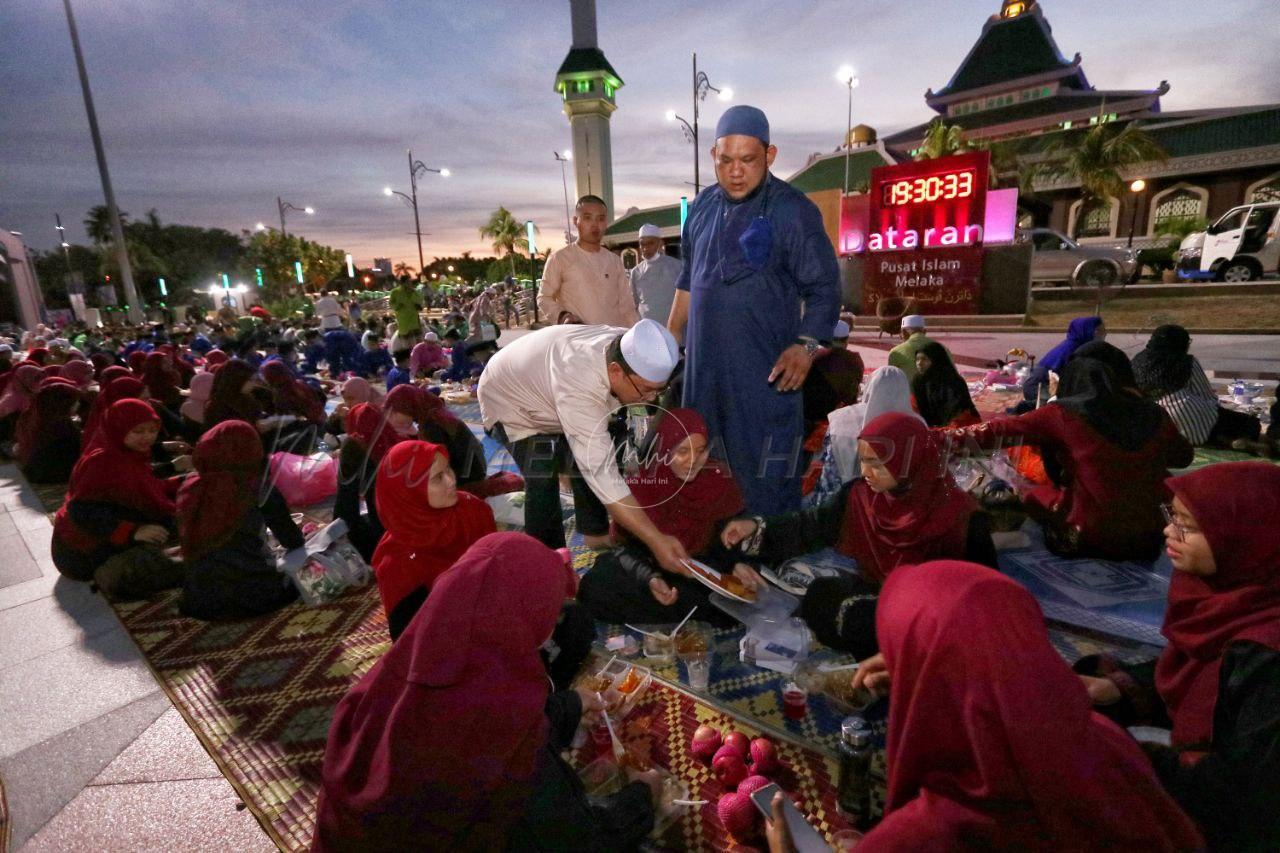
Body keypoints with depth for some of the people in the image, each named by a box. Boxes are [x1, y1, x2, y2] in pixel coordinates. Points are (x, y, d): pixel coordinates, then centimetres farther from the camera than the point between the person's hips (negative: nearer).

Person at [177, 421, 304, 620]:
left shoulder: (190, 489, 2)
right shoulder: (258, 488, -8)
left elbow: (189, 542, 13)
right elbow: (290, 538, 0)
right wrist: (302, 546, 21)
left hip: (200, 599, 4)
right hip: (253, 594, -4)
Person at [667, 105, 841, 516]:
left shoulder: (792, 210, -7)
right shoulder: (703, 207, 10)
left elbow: (823, 288, -6)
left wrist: (806, 344, -21)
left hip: (767, 373, -6)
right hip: (702, 368, 6)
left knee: (765, 480, -1)